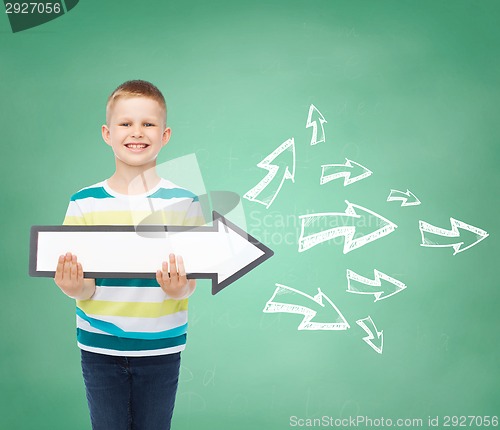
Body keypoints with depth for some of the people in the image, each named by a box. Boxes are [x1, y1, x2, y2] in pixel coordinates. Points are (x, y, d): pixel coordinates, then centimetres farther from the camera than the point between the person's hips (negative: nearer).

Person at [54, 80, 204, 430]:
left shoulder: (183, 203, -6)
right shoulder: (84, 203, -4)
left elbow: (190, 283, -6)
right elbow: (84, 288, -3)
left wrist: (179, 288, -28)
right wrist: (75, 287, -25)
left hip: (160, 347, 0)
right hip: (99, 347, 1)